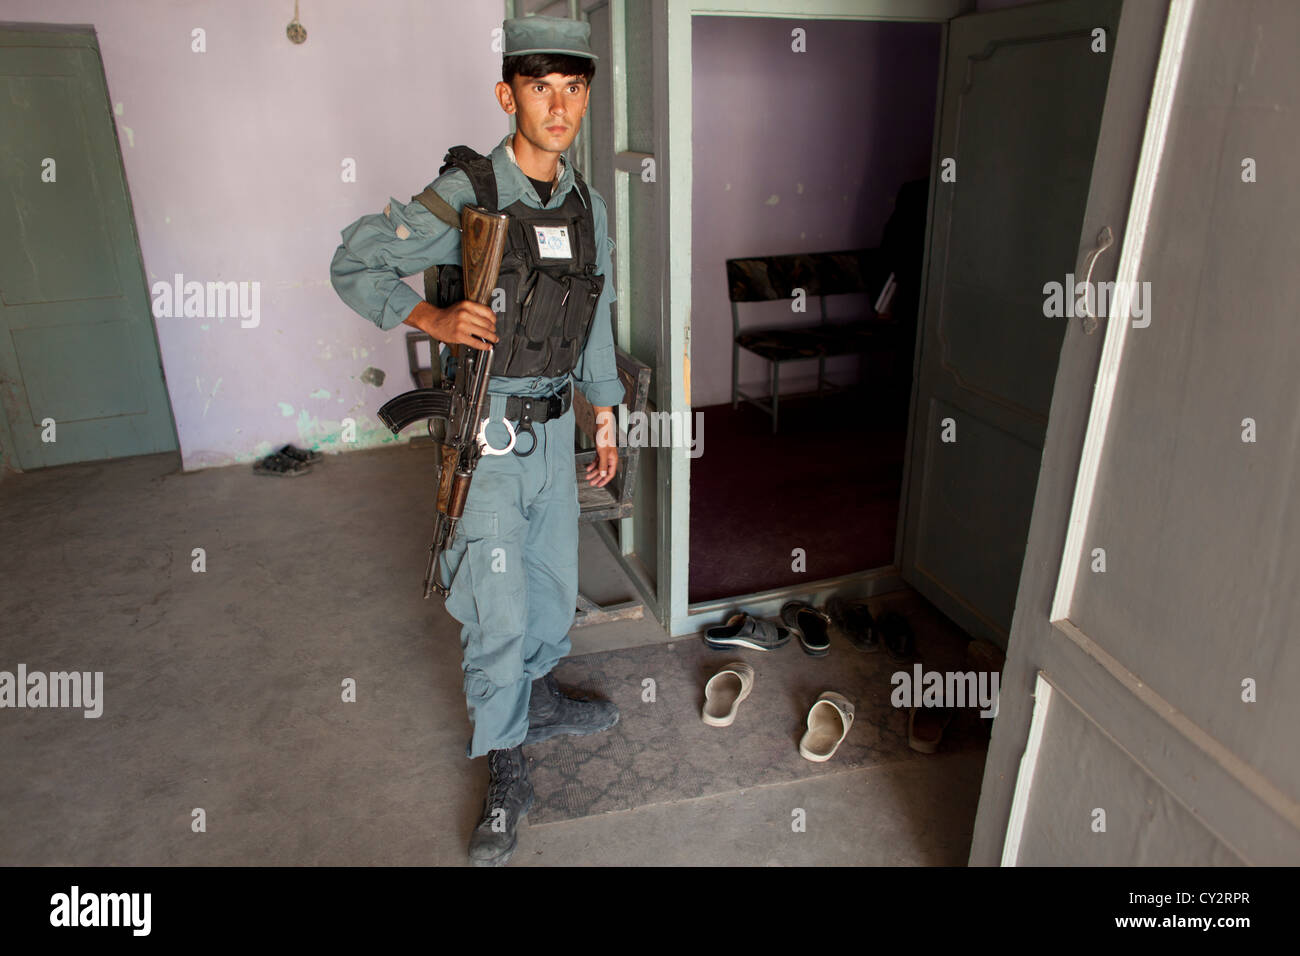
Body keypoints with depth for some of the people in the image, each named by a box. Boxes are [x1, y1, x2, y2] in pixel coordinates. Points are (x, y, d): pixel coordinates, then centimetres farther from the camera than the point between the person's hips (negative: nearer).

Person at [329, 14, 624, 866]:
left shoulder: (587, 206, 5)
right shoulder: (465, 195, -13)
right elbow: (354, 266, -8)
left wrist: (605, 424, 14)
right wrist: (433, 319, -24)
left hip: (555, 428, 6)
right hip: (486, 438, -6)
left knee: (554, 582, 20)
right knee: (497, 610, 0)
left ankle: (539, 699, 45)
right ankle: (507, 770, 20)